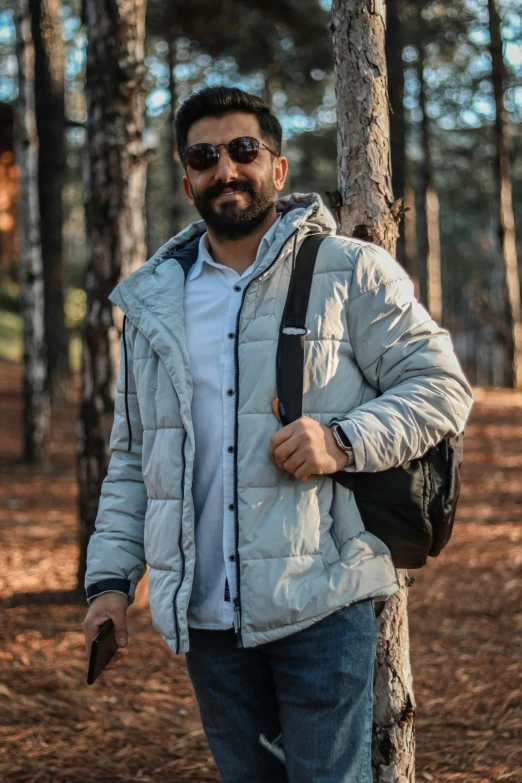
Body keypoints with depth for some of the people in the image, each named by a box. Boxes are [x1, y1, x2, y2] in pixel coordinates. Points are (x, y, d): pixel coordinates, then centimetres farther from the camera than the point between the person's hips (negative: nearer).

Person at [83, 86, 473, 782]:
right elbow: (131, 457, 17)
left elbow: (441, 386, -3)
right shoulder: (153, 300, 14)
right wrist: (111, 577, 8)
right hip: (204, 615, 5)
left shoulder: (351, 272, 1)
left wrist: (344, 441, -19)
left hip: (321, 603, -4)